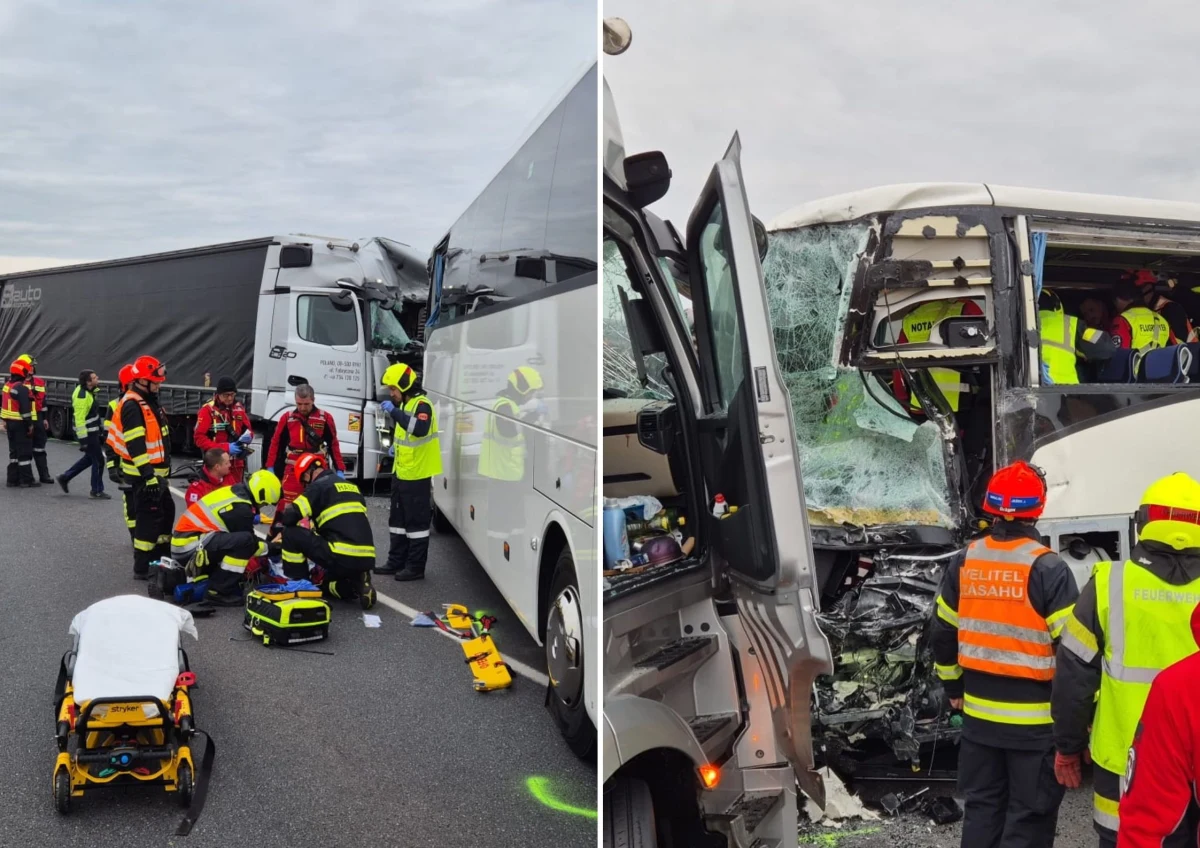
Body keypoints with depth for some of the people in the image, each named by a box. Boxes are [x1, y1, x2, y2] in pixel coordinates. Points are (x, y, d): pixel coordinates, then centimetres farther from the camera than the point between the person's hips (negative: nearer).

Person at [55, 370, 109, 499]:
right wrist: (83, 440, -24)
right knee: (98, 460, 0)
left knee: (89, 458, 21)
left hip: (92, 432, 10)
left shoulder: (87, 391, 5)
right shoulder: (82, 397, -24)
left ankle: (65, 477, 29)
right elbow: (79, 419, -25)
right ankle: (97, 491, 11)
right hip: (88, 434, -10)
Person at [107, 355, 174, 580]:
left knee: (167, 510, 18)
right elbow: (135, 445, -24)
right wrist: (148, 474, -27)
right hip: (144, 473, -10)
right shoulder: (132, 406, -18)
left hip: (155, 471, 10)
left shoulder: (149, 401, 15)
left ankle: (161, 557, 30)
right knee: (149, 516, -8)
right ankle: (142, 567, -3)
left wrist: (163, 468, 25)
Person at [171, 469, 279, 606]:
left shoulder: (233, 492, 10)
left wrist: (268, 543, 22)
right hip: (189, 546, -10)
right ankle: (218, 592, -14)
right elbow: (250, 541, -9)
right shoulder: (240, 508, -17)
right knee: (245, 540, -24)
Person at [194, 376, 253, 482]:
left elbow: (248, 429, 18)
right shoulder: (208, 410, -10)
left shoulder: (239, 408, 9)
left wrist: (248, 436, -7)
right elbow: (199, 438, -14)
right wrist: (225, 447, -21)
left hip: (236, 464, 6)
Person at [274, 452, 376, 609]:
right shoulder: (352, 486, 23)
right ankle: (357, 586, 8)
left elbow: (291, 517, -8)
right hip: (366, 559, 8)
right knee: (327, 583, 35)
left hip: (342, 558, -8)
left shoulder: (319, 486, 0)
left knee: (291, 533, 4)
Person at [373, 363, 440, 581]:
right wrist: (395, 446, 11)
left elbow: (419, 429, -36)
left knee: (416, 521, -2)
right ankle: (396, 562, 26)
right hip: (401, 472, 10)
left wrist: (394, 411, -33)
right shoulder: (404, 404, 13)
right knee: (398, 519, 16)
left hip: (417, 475, -10)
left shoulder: (421, 404, -17)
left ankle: (416, 567, 4)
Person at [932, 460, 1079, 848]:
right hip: (1035, 720, -4)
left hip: (979, 714, 5)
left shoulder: (965, 562, 0)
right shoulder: (1047, 567, -16)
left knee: (981, 808, 17)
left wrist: (954, 688, 22)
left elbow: (943, 633, 9)